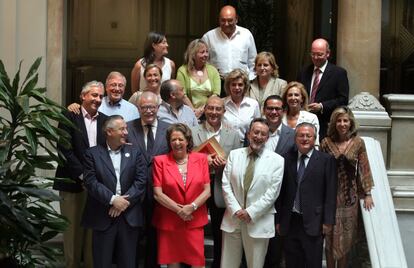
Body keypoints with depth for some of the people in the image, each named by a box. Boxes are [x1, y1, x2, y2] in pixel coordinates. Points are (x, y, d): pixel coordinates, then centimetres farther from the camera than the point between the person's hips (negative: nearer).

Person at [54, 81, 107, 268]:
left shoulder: (105, 120, 11)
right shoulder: (70, 117, -2)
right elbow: (65, 150, -9)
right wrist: (82, 175, -14)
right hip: (73, 183, -3)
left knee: (94, 231, 4)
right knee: (73, 230, 4)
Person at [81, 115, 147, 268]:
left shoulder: (134, 153, 11)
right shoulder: (93, 154, 3)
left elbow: (141, 181, 1)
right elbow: (91, 182, -7)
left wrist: (124, 201, -11)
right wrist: (112, 200, -15)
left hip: (129, 216, 2)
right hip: (103, 217, -2)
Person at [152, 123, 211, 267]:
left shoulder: (201, 159, 3)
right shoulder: (160, 161, -1)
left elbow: (207, 190, 1)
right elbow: (157, 193, -6)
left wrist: (192, 207, -13)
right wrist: (179, 210, -11)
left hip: (195, 222, 1)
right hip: (168, 222, -1)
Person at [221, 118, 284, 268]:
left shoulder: (277, 160, -1)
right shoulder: (234, 155, 7)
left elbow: (273, 192, -7)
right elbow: (226, 184, 2)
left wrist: (251, 212, -12)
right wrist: (236, 210, -9)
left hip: (259, 221, -2)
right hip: (233, 218, 2)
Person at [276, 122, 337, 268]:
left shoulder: (326, 160, -1)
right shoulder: (287, 159, 8)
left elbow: (330, 193, -4)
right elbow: (281, 191, 9)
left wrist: (328, 221, -8)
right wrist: (278, 219, 6)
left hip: (313, 222, -3)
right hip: (290, 222, 3)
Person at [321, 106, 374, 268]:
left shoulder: (358, 142, -2)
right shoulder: (326, 142, -3)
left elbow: (363, 169, 2)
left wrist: (367, 194, 1)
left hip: (350, 195, 0)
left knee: (346, 236, 9)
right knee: (331, 236, 6)